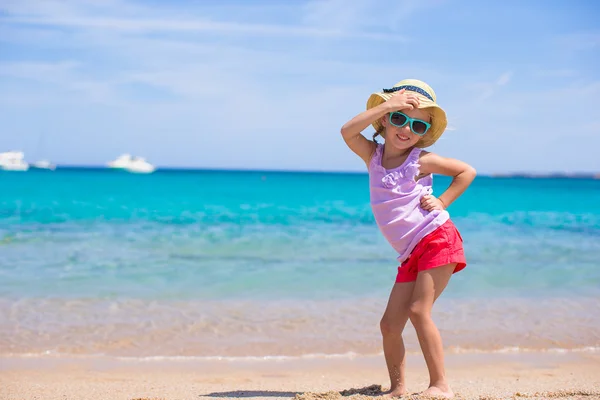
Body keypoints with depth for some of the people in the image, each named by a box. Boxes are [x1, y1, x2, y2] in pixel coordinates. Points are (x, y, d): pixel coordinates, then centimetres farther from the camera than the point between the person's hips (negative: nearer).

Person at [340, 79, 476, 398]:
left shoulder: (421, 160, -2)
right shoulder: (373, 155, 8)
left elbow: (467, 171, 7)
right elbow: (348, 132, -11)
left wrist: (442, 201, -4)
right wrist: (387, 105, -16)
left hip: (437, 239, -5)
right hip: (410, 255, 5)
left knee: (418, 311, -13)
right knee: (390, 324, 1)